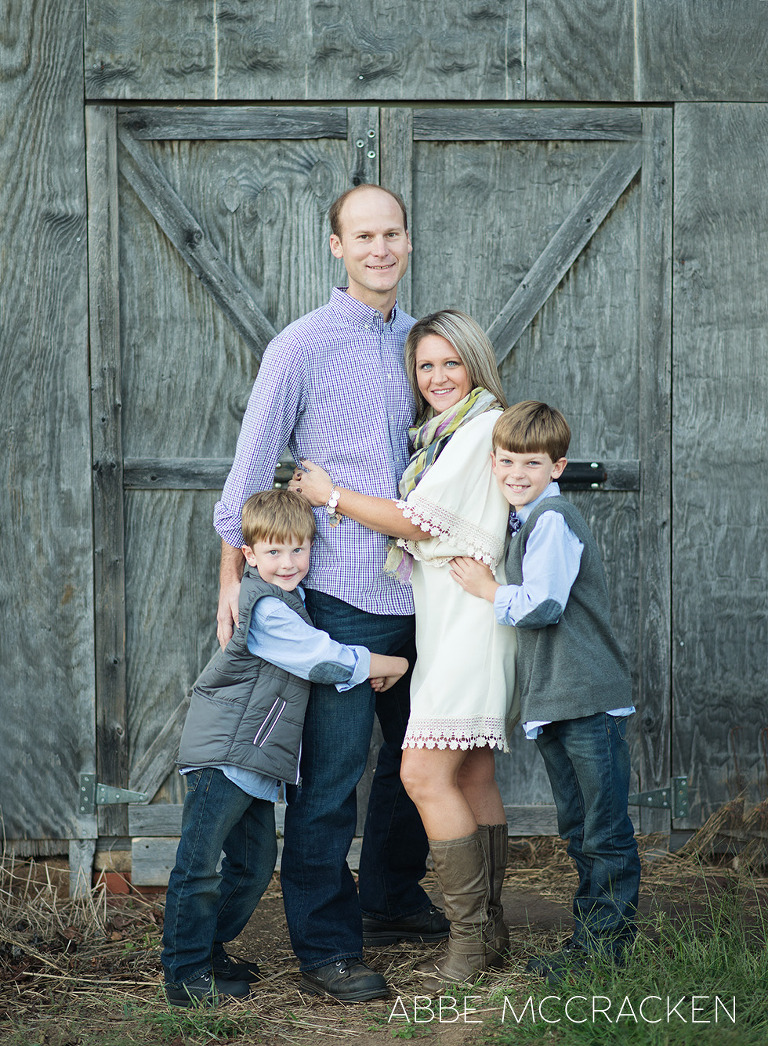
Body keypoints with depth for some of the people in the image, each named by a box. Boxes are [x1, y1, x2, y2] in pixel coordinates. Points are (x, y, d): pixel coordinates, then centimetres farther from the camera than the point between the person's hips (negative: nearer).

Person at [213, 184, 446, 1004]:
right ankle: (325, 948, 4)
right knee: (330, 773, -4)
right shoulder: (303, 346, -6)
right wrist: (232, 578, -1)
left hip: (419, 590, 6)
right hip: (341, 596, -6)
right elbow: (252, 467, -1)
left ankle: (391, 896, 36)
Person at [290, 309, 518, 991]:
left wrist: (332, 494, -3)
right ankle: (490, 930, 15)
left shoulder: (484, 426, -9)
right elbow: (424, 526, 22)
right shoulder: (441, 435, 21)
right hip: (445, 620, 10)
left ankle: (472, 935, -11)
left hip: (470, 615, -10)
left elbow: (417, 522, -11)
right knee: (472, 779, 10)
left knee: (425, 775, -16)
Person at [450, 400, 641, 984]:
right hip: (551, 700, 10)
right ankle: (589, 941, 25)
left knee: (606, 832, -3)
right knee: (578, 829, 17)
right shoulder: (526, 521, 17)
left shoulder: (553, 520, -14)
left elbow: (542, 605, -20)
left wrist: (488, 589, -7)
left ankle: (609, 945, 3)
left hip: (591, 696, -10)